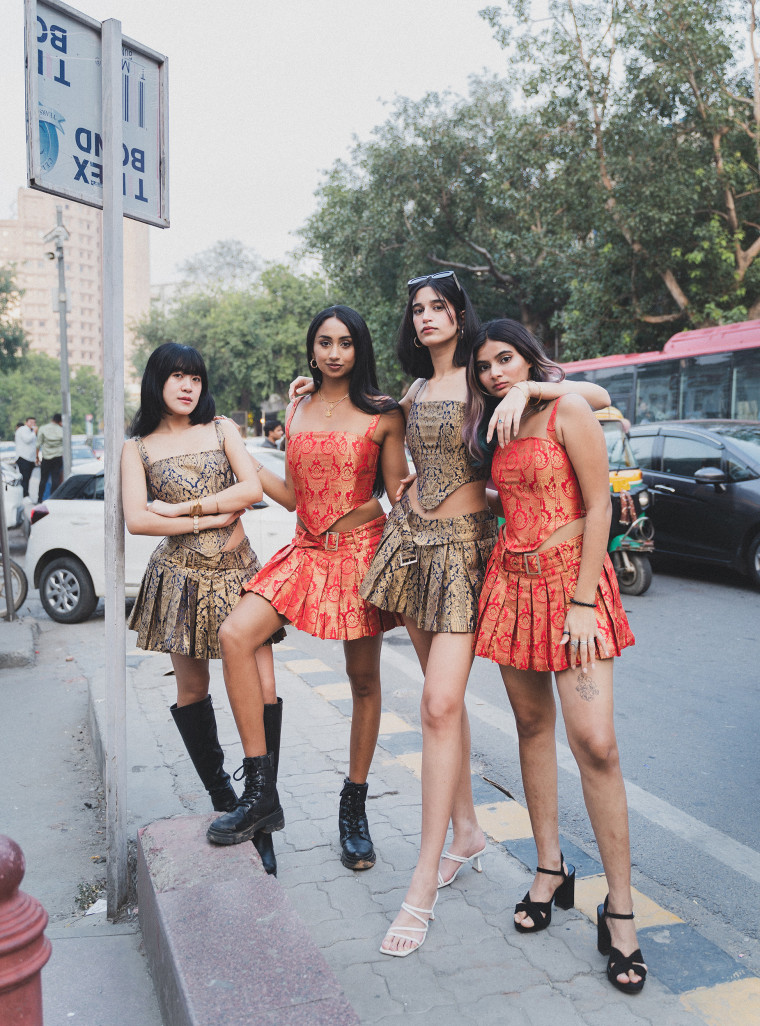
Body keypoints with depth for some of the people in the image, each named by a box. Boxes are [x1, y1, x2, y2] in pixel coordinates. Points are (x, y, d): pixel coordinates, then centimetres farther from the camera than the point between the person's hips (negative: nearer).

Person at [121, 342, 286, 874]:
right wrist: (214, 518, -9)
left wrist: (181, 508, -8)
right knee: (191, 690, 8)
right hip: (181, 576, 0)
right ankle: (222, 796, 26)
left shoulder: (222, 429, 11)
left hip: (237, 570, 0)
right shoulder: (138, 447, 8)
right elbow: (137, 519, -5)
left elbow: (253, 488, -3)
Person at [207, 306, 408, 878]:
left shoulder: (383, 413, 0)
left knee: (364, 680, 3)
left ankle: (355, 806, 22)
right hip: (306, 550, 4)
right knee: (235, 634, -18)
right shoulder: (297, 412, 13)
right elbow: (296, 495, 14)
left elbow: (397, 492, 4)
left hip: (361, 550, -3)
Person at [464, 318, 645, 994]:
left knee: (594, 741, -13)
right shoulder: (495, 430, 13)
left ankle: (620, 911, -2)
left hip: (572, 577, -6)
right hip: (512, 580, 7)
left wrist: (582, 603, -15)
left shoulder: (568, 412, -7)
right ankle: (551, 870, 23)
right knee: (533, 723, 10)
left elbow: (598, 508, -11)